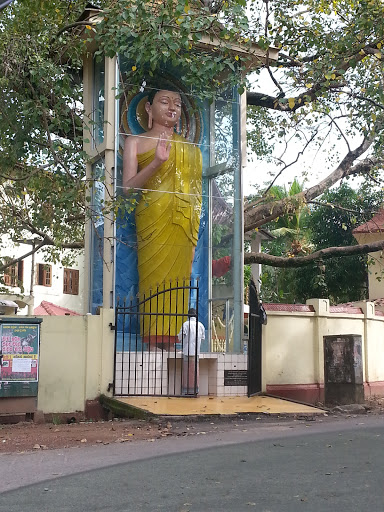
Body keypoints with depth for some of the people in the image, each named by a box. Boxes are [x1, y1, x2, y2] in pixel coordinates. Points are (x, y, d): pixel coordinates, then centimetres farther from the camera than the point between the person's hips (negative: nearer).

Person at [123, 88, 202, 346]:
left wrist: (195, 238, 10)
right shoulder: (135, 141, 10)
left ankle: (169, 340, 3)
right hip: (153, 221, -3)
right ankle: (154, 341, -7)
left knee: (176, 283, -2)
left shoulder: (191, 148, 19)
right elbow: (128, 186, 0)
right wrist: (156, 163, -15)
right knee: (155, 280, -10)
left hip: (185, 227, 3)